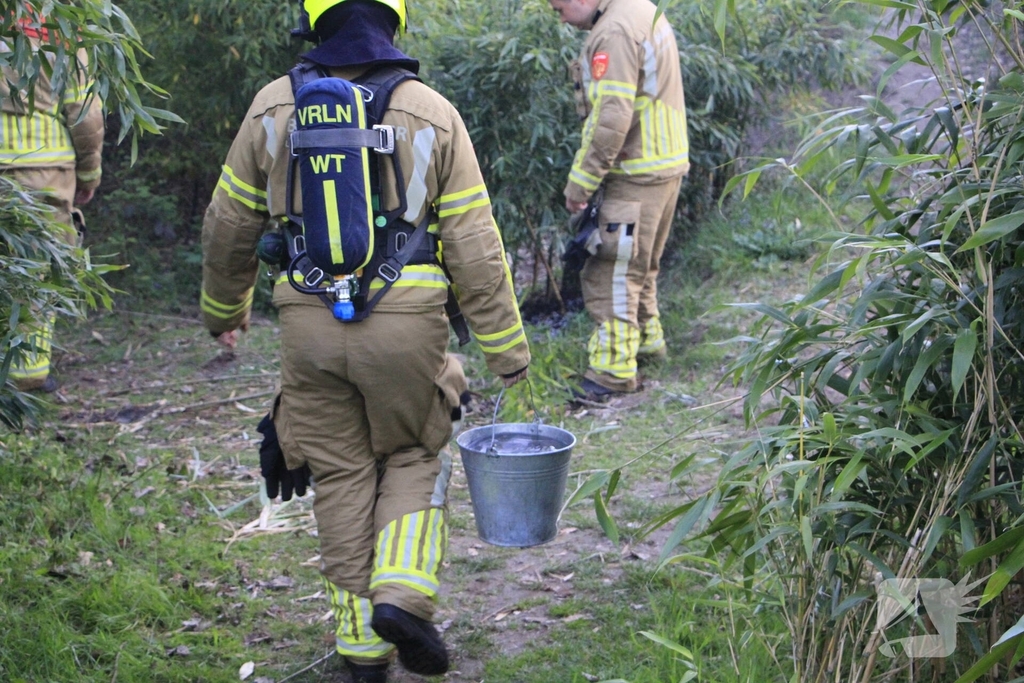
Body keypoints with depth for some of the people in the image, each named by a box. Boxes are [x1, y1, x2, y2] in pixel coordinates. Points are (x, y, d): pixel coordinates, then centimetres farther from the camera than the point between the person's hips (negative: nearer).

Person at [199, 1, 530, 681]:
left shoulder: (275, 108, 1)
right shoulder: (432, 116, -4)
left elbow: (230, 224, 10)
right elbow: (475, 248, -5)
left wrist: (224, 306, 27)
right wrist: (507, 346, 2)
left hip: (310, 326, 1)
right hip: (406, 325, -1)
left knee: (342, 478, 13)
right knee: (414, 456, 20)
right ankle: (402, 596, 2)